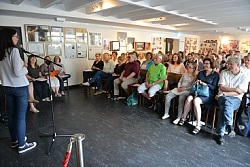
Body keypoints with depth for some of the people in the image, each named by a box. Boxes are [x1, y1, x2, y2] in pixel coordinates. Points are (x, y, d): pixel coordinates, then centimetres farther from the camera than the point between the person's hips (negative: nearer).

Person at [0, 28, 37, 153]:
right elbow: (18, 72, -21)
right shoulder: (14, 51, -16)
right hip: (20, 87, -8)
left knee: (11, 115, 16)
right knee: (21, 117, 0)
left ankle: (14, 140, 31)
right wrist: (25, 69, -2)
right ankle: (22, 145, 9)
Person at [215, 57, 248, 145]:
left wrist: (225, 93, -16)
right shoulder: (224, 73, 10)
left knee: (225, 104, -36)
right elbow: (221, 87, -1)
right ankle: (229, 126, -38)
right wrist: (235, 89, -11)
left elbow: (239, 93, -7)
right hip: (223, 97, 1)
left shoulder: (244, 76, 4)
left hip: (236, 99, -1)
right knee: (226, 101, -36)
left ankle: (220, 133, -33)